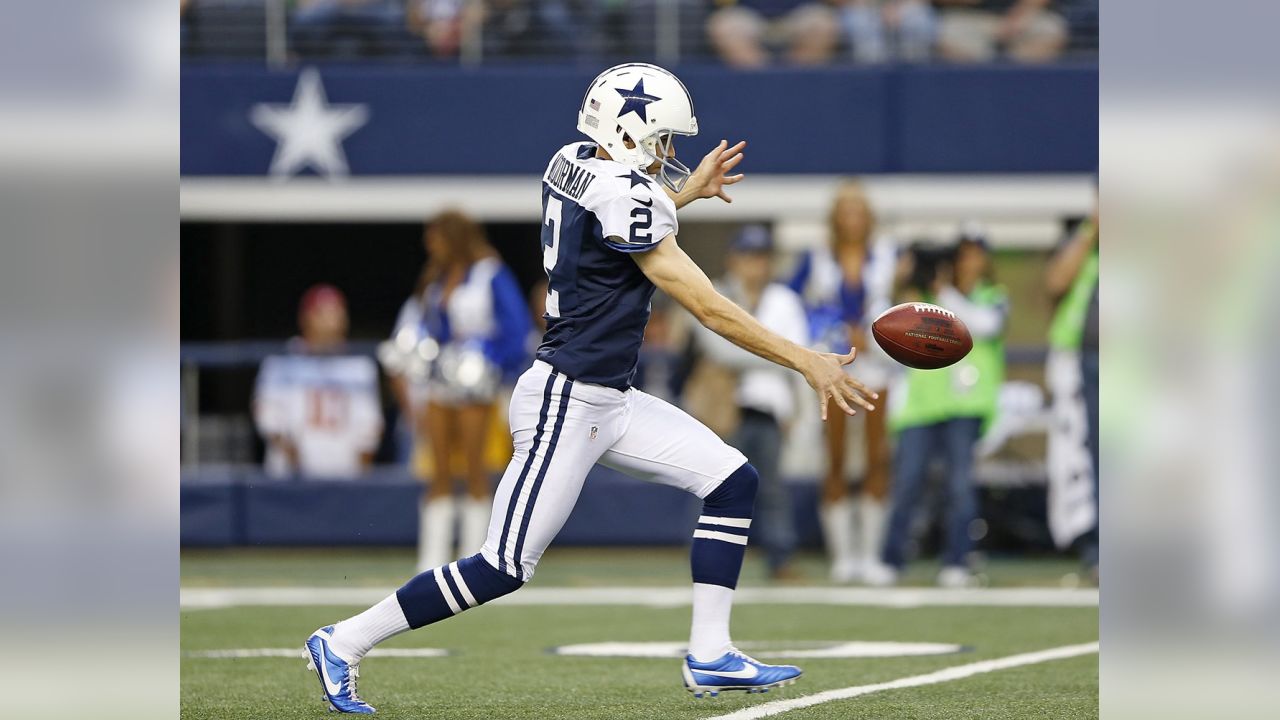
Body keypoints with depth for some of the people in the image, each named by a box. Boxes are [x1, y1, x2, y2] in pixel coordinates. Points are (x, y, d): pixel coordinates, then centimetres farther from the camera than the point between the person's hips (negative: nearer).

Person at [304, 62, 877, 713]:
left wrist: (686, 193, 30)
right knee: (502, 569, -7)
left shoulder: (571, 164, 6)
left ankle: (709, 656, 6)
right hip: (567, 402, -10)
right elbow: (706, 307, -18)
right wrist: (806, 363, -15)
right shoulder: (623, 196, -19)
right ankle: (344, 644, 3)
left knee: (732, 481, 5)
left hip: (610, 402, 10)